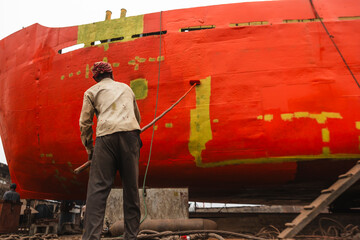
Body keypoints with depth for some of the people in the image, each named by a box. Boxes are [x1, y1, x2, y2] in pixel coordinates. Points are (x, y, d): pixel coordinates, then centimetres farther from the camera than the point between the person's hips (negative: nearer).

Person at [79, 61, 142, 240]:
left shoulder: (92, 91, 20)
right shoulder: (126, 88, 30)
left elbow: (85, 122, 13)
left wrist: (89, 147, 22)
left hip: (106, 136, -2)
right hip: (130, 134, 3)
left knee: (98, 187, -5)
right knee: (131, 188, 5)